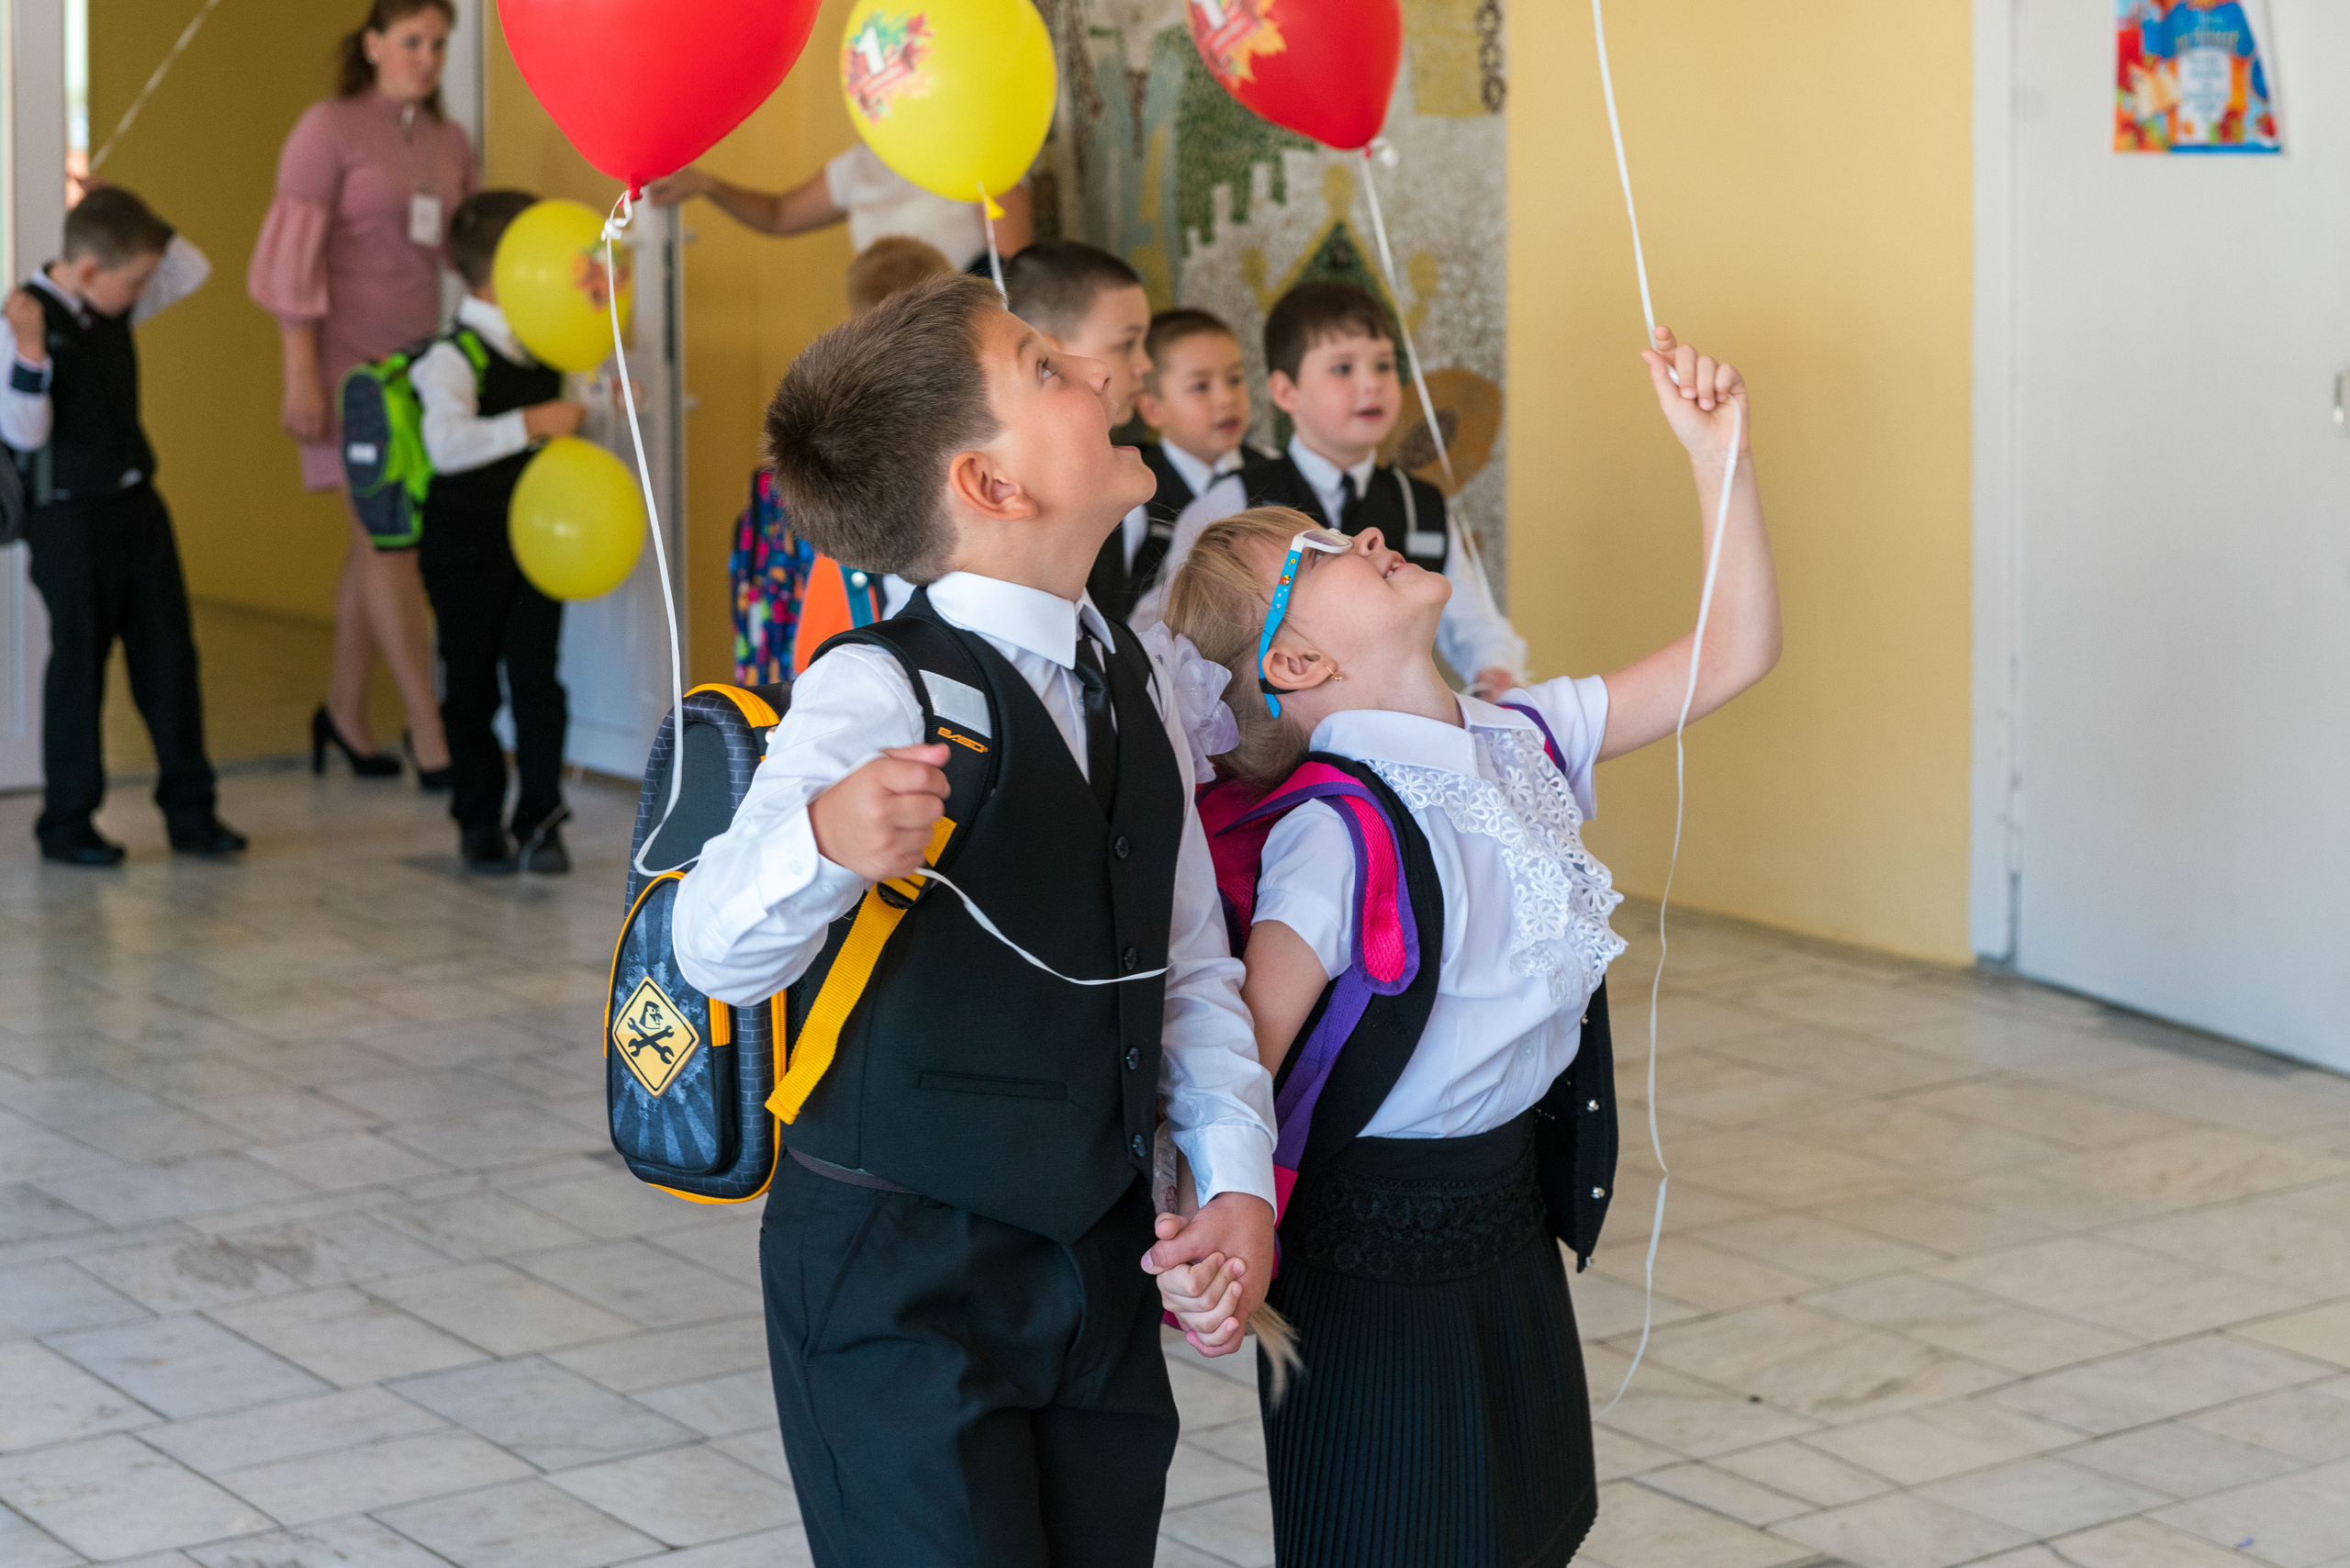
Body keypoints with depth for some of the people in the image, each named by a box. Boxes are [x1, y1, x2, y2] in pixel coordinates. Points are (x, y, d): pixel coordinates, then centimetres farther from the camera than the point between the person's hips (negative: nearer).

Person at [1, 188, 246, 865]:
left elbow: (192, 269, 15)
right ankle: (67, 822, 12)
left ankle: (190, 809, 16)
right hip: (69, 519, -7)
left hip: (136, 504, 7)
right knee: (79, 664, 1)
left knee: (169, 656, 8)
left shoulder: (115, 305, 5)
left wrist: (132, 220, 3)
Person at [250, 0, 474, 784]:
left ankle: (344, 711, 22)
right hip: (349, 355, -6)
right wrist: (300, 376, -14)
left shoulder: (448, 142, 11)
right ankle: (430, 733, -8)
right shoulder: (329, 128, -6)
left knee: (379, 542, 9)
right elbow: (293, 254, -9)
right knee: (389, 536, -9)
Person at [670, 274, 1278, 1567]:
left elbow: (1191, 963, 12)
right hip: (898, 1275, -7)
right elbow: (720, 949, -33)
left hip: (1101, 1263, 7)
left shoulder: (1134, 682, 5)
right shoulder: (878, 695, -19)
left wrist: (1238, 1177, -1)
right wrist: (825, 839, -54)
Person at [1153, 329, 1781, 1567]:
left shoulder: (1522, 742, -2)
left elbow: (1736, 654, 5)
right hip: (1378, 1270, -7)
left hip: (1507, 1227, 7)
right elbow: (1243, 1047, -31)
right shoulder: (1343, 833, -23)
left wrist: (1718, 451, -3)